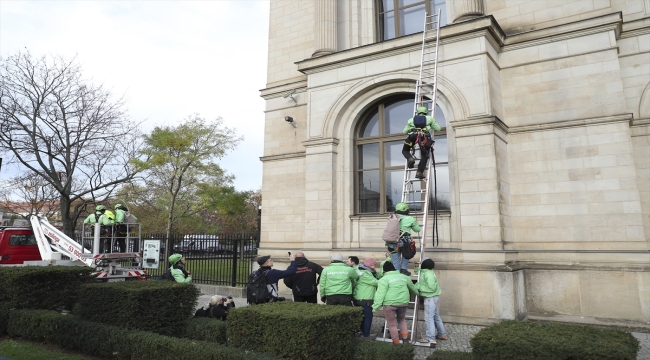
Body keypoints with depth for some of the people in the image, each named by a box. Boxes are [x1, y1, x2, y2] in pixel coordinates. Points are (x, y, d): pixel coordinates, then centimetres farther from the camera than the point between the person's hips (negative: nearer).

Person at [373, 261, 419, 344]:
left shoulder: (384, 279, -4)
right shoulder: (404, 276, 15)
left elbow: (380, 294, -13)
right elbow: (412, 287, 31)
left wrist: (375, 306, -12)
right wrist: (417, 293, 51)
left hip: (390, 303, -5)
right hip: (404, 302, 5)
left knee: (392, 324, 8)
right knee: (402, 319, 29)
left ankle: (396, 342, 13)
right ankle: (404, 334, 18)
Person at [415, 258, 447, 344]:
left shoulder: (428, 274, -24)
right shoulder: (424, 271, 5)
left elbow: (432, 288, -26)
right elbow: (418, 272, 25)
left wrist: (419, 287, -21)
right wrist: (417, 267, 4)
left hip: (431, 297, -10)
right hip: (432, 297, 10)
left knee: (429, 317, -6)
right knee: (435, 316, 19)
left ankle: (430, 338, -2)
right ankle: (441, 334, 30)